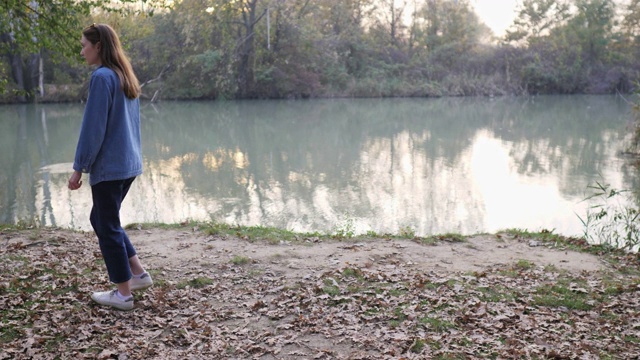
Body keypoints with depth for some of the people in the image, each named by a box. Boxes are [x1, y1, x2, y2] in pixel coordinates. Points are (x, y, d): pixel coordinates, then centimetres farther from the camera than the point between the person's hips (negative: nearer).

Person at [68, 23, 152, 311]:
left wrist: (79, 167, -11)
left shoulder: (102, 77, -15)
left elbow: (93, 127, -17)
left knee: (107, 226, 4)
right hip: (129, 163, 9)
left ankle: (123, 294, 13)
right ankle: (139, 274, 22)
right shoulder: (126, 77, 12)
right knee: (101, 219, 21)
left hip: (109, 166, -9)